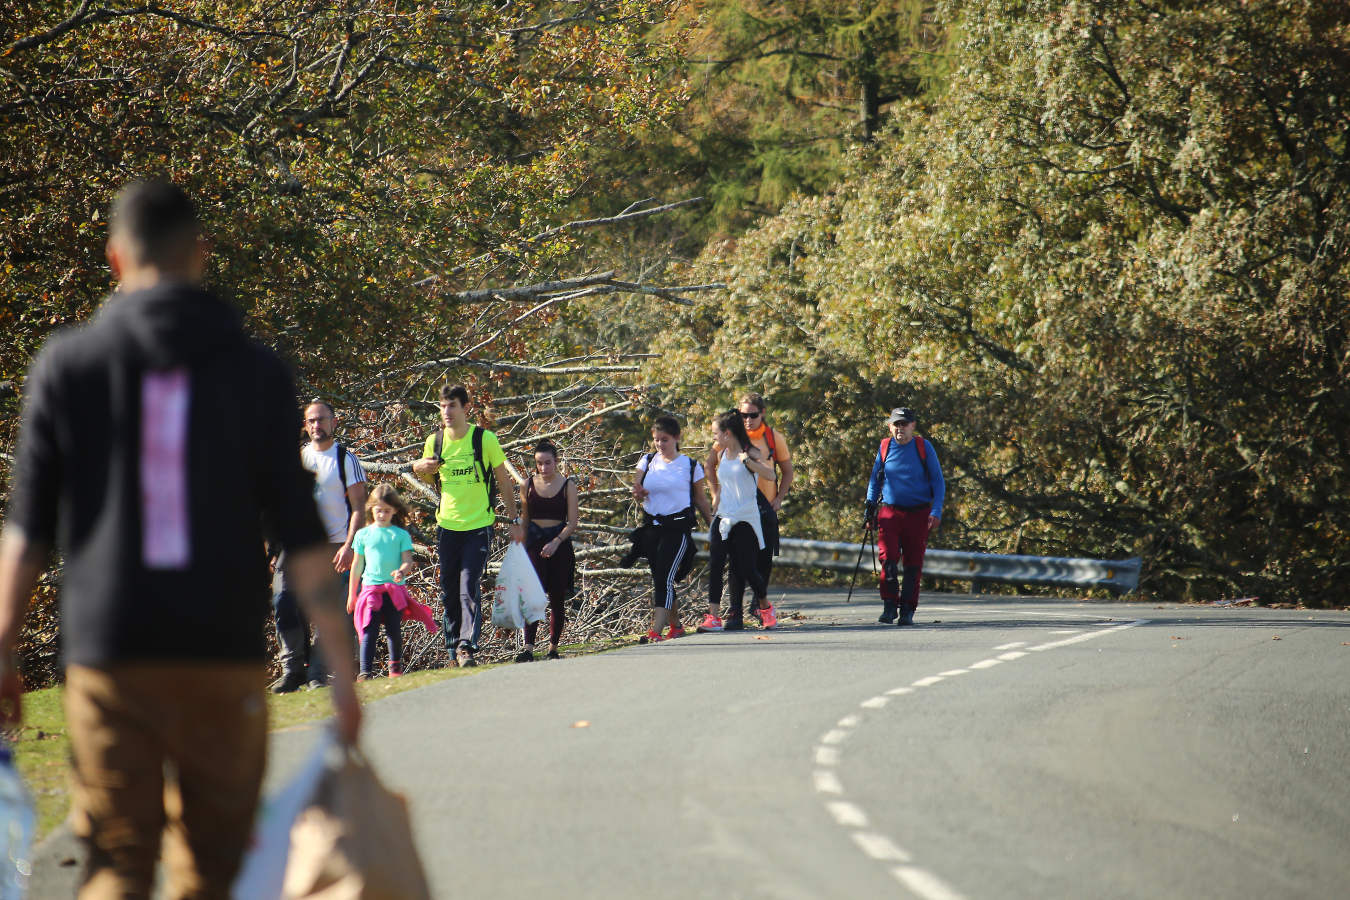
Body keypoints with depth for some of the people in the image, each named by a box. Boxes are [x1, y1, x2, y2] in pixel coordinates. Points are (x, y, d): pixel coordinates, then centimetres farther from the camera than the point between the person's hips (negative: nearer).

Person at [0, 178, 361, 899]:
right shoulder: (256, 371, 4)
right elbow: (298, 530, 0)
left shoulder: (66, 365, 3)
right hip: (226, 653, 1)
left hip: (108, 654, -1)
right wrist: (341, 663, 3)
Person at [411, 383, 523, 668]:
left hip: (479, 526, -4)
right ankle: (453, 650, 17)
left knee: (469, 587, -15)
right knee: (449, 592, 7)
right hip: (447, 526, 4)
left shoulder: (485, 439, -7)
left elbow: (504, 481, 2)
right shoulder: (434, 441, 1)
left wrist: (514, 520, 1)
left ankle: (467, 647, -18)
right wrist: (420, 469, -4)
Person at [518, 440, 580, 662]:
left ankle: (553, 648, 14)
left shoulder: (567, 486, 1)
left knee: (557, 599, 4)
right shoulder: (529, 485, 7)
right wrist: (521, 548, 9)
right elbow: (524, 519, 14)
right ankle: (528, 648, -21)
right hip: (534, 542, 0)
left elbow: (573, 522, -2)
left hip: (560, 544, 0)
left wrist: (556, 542, -16)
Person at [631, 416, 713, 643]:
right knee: (659, 579, 10)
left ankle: (655, 631, -23)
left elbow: (700, 499, 8)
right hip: (651, 526, 4)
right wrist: (639, 493, -18)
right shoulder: (647, 461, 9)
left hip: (678, 528, -4)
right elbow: (638, 490, 5)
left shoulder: (690, 466, 1)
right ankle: (675, 626, 28)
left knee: (664, 578, -16)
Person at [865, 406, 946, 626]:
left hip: (918, 514, -1)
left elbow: (938, 481, 4)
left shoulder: (923, 447, 1)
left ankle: (907, 610, 8)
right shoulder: (885, 447, 6)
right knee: (888, 558, -13)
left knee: (913, 564, 1)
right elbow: (875, 480, 18)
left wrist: (936, 511, -5)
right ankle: (889, 606, -5)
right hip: (890, 512, 1)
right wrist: (870, 507, 10)